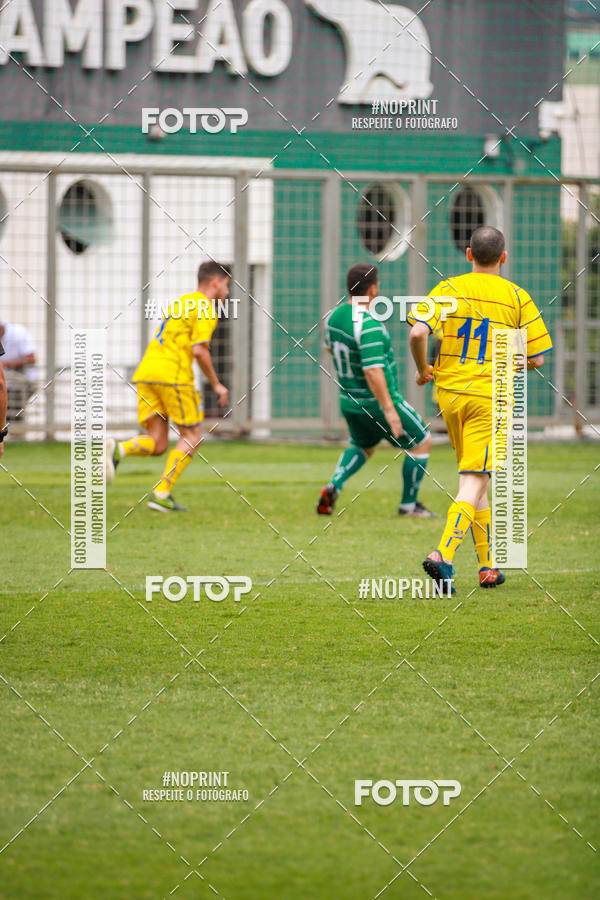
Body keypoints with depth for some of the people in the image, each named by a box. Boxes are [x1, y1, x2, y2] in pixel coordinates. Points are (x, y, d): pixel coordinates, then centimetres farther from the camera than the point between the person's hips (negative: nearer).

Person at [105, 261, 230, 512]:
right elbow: (199, 350, -13)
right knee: (192, 438, 3)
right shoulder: (205, 309, -3)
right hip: (172, 375, -8)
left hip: (146, 374, 8)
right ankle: (162, 494, -6)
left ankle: (117, 450, -22)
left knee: (158, 444, 5)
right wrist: (216, 385, -3)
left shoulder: (181, 302, 25)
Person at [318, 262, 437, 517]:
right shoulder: (369, 326, -28)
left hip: (349, 401, 8)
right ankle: (409, 504, 19)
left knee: (362, 447, 31)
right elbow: (373, 371, -32)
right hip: (378, 402, -8)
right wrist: (389, 410, -29)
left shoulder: (334, 315, -2)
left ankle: (334, 486, 6)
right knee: (422, 442, 13)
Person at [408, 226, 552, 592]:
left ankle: (489, 565, 20)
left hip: (450, 395, 3)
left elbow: (418, 333, -14)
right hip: (490, 397, -3)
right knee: (474, 484, -6)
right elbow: (536, 358, -1)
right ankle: (443, 555, -27)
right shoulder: (518, 297, -2)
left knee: (476, 482, 16)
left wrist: (423, 370, 4)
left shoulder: (449, 289, 0)